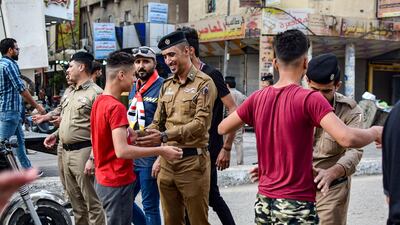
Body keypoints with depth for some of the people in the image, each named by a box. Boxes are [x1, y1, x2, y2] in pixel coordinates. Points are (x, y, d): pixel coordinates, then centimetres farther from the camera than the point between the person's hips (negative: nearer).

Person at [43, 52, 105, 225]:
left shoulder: (95, 93, -12)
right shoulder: (72, 93, 17)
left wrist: (93, 158, -23)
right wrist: (56, 134, 15)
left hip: (83, 152, -9)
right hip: (66, 152, 9)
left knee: (92, 202, -4)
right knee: (76, 201, 18)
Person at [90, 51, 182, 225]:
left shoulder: (99, 102, 7)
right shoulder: (116, 107, -21)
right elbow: (122, 151, -29)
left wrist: (128, 138, 8)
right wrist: (160, 151, -26)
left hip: (103, 179, 9)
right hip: (118, 181, -9)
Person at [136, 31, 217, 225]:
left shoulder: (204, 83, -7)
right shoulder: (166, 86, 13)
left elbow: (201, 123, -18)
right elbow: (158, 122, 12)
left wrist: (165, 136, -27)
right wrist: (139, 134, -9)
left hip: (192, 161, -6)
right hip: (167, 160, 6)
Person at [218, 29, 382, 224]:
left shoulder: (257, 98, 1)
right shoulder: (309, 98, -15)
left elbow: (222, 128, 11)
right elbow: (347, 139, -25)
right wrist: (375, 132, -5)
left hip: (264, 202, 5)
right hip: (296, 206, -5)